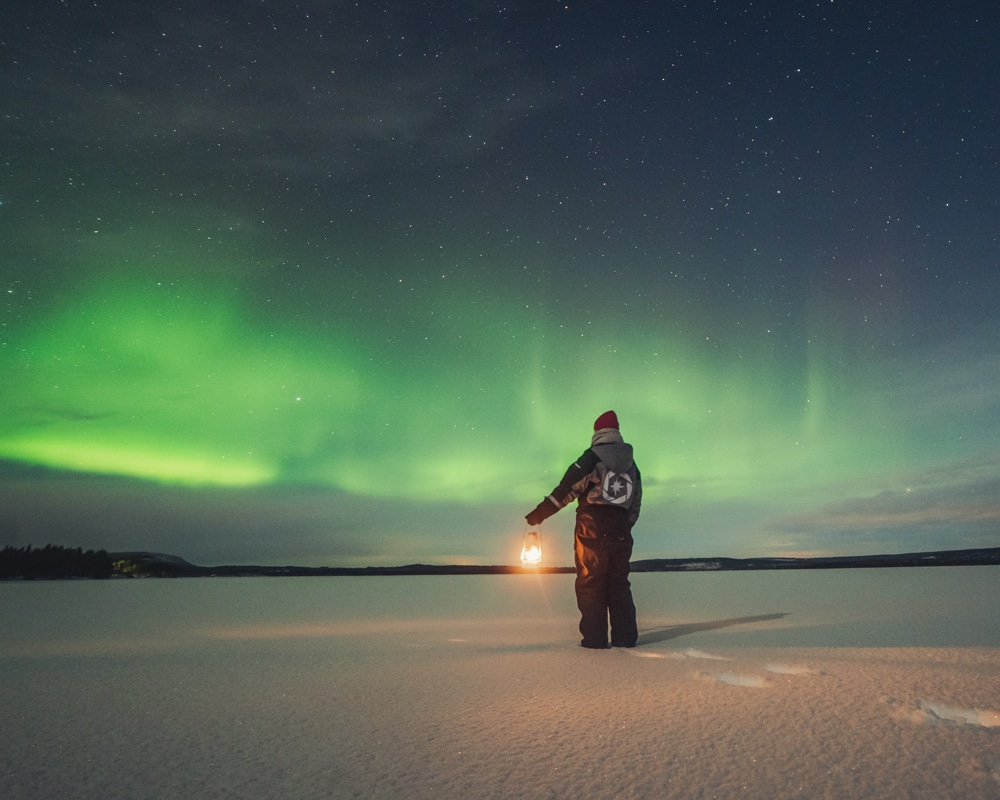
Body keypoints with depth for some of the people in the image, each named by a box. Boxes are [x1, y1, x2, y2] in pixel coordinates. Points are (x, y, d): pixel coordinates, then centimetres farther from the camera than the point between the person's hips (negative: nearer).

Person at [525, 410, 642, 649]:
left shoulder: (592, 458, -6)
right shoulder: (631, 464, 12)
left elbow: (568, 488, -13)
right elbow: (636, 503, 14)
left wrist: (541, 512, -10)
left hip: (592, 531, -5)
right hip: (621, 534, 5)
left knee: (590, 583, 3)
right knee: (619, 583, 14)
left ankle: (595, 637, 1)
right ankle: (625, 636, 12)